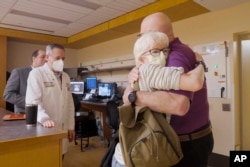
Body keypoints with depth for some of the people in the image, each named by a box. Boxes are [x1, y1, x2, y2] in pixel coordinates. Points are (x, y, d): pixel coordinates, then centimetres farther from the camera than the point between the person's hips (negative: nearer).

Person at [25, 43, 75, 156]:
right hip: (44, 129, -5)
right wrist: (44, 119, -32)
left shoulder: (66, 77, 12)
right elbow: (33, 101, -17)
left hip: (62, 129, 6)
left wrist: (71, 126, 12)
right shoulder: (36, 73, -6)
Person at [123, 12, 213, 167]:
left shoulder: (177, 55, -25)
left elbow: (179, 104, -42)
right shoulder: (178, 51, 8)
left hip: (189, 142, -9)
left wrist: (134, 95, -31)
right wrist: (136, 75, -15)